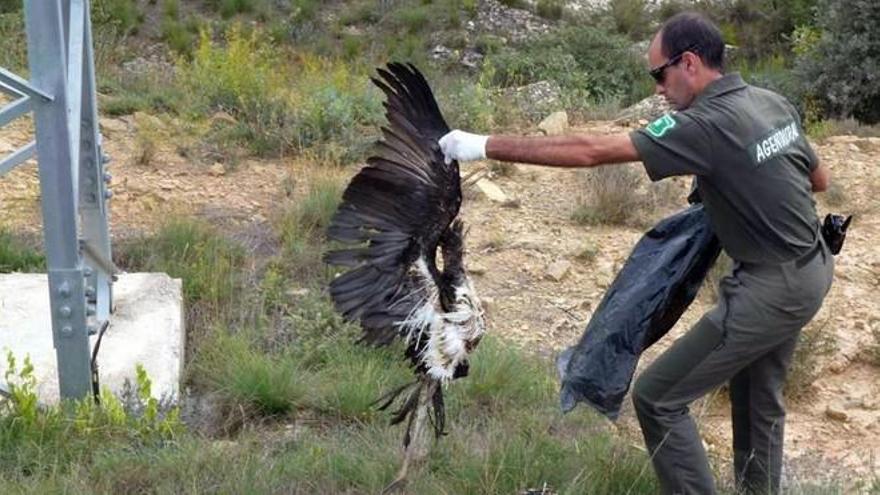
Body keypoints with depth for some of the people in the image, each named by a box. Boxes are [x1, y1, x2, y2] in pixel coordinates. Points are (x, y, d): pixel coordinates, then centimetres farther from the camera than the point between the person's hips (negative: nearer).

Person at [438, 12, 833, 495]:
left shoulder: (707, 125, -22)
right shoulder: (774, 102, 3)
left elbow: (592, 151, -26)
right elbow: (819, 179, 18)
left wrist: (486, 146, -24)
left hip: (771, 288, -9)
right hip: (812, 270, 10)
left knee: (657, 398, -2)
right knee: (759, 398, 25)